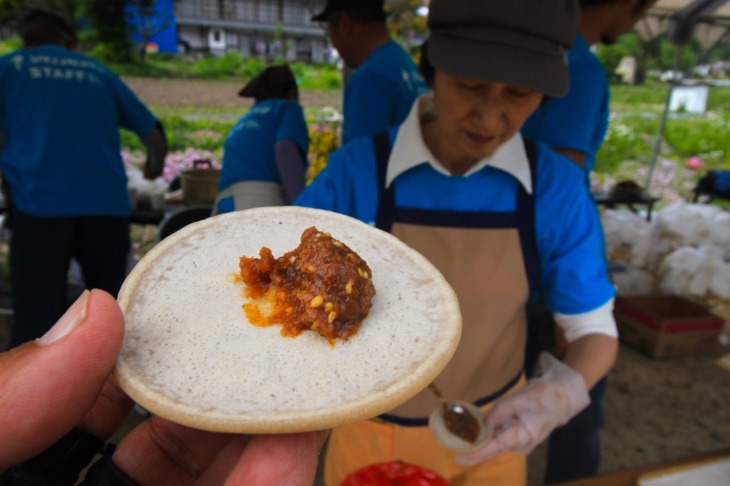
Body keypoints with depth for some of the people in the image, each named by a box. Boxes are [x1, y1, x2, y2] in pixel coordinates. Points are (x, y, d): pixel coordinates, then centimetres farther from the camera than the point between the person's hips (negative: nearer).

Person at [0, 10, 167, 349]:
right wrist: (153, 169, 37)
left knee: (36, 321, 3)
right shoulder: (98, 72, 19)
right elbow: (155, 136, 17)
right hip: (107, 205, 2)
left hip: (40, 205, -2)